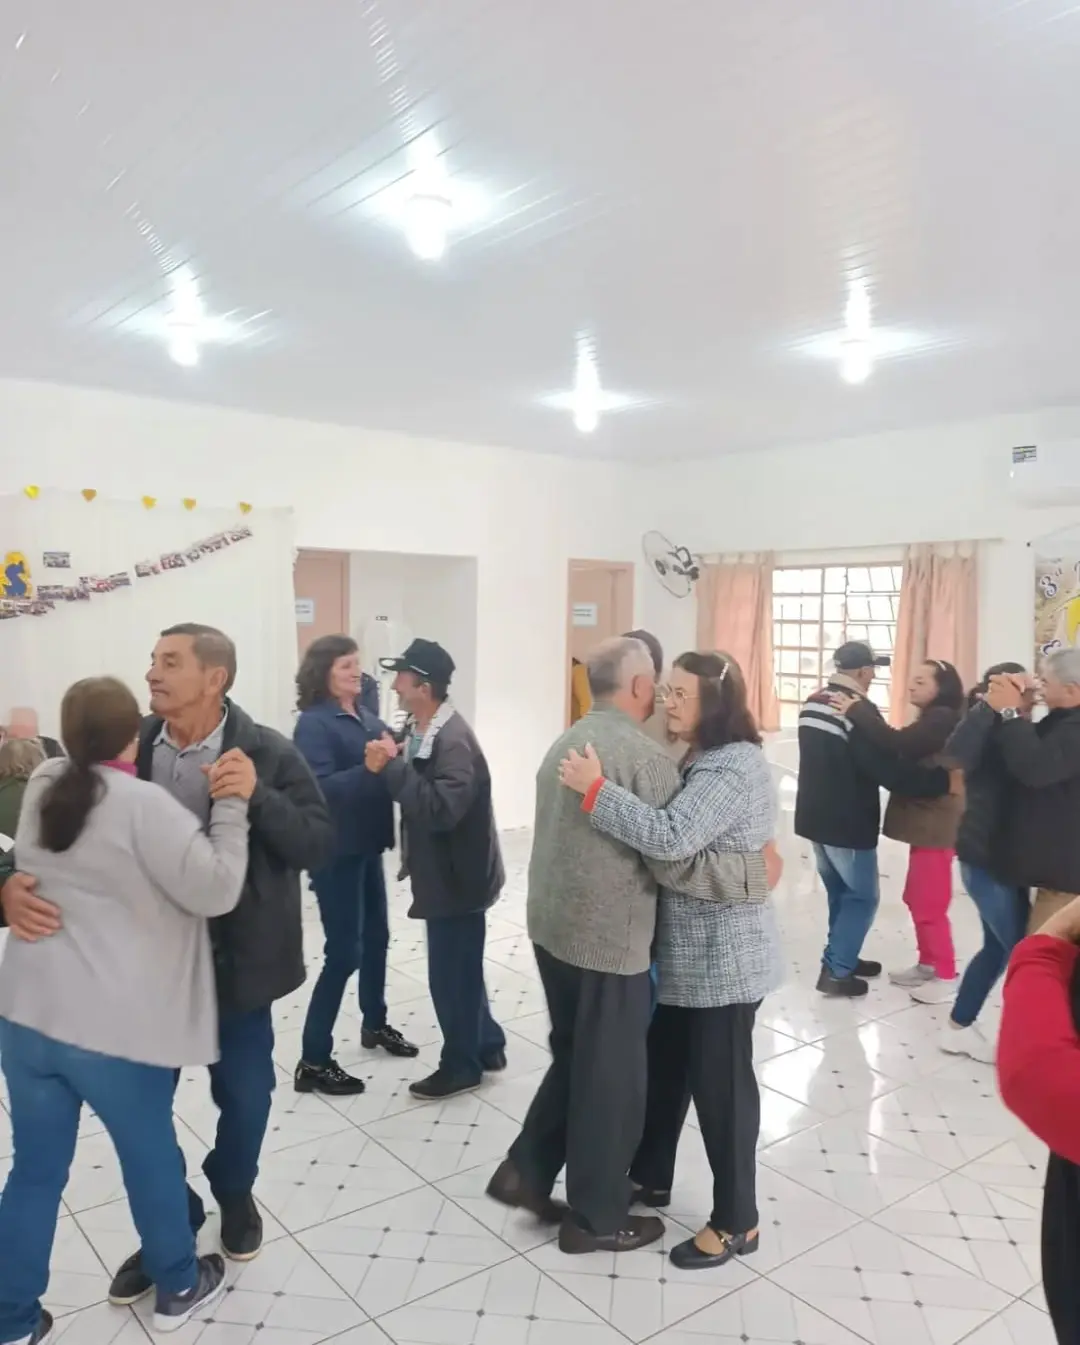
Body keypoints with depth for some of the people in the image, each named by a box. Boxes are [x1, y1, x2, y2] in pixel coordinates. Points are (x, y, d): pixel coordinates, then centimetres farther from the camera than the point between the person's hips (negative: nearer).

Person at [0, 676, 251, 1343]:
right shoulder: (144, 804, -19)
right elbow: (216, 890, -17)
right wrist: (232, 804, -12)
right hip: (118, 1024, -6)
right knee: (151, 1158, 16)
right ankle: (179, 1287, 36)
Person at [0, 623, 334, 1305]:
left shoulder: (268, 753, -15)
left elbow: (321, 846, -16)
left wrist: (258, 797, -33)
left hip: (235, 960, -2)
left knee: (245, 1094, 16)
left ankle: (234, 1193, 48)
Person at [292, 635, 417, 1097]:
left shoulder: (365, 717, 6)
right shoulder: (313, 723, -14)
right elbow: (320, 787, -25)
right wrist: (371, 767, -33)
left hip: (367, 845, 8)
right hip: (336, 852, -8)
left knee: (376, 937, 21)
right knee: (343, 952, -3)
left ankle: (375, 1025, 42)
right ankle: (313, 1062, 9)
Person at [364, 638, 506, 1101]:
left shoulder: (453, 742, -24)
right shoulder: (416, 730, 3)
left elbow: (440, 809, -32)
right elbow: (415, 790, 6)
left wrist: (392, 767, -29)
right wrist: (390, 764, -11)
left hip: (458, 876, -9)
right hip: (444, 871, 9)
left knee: (450, 974, 5)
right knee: (461, 968, 21)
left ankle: (462, 1065, 24)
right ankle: (487, 1046, 38)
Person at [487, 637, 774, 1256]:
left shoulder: (566, 742, 8)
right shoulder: (647, 757, -18)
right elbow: (675, 863, -20)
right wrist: (754, 867, -8)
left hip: (553, 926, 8)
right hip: (610, 939, -8)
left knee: (574, 1058, 23)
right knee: (611, 1077, 8)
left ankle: (525, 1171, 29)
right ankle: (597, 1218, 24)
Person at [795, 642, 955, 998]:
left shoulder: (813, 703, 7)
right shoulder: (859, 709, -21)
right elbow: (888, 768, -24)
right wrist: (940, 778, -15)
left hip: (816, 817, 8)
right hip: (848, 823, -8)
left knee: (839, 892, 21)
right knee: (861, 897, 5)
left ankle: (843, 958, 30)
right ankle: (836, 971, 6)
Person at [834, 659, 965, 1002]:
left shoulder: (942, 719, -16)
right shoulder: (931, 720, 14)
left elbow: (898, 745, -29)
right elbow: (905, 756, 4)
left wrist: (857, 711, -22)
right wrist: (863, 710, -7)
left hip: (935, 824, -10)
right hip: (924, 821, 10)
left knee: (929, 905, -1)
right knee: (916, 899, 17)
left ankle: (946, 976, 10)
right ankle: (928, 964, 29)